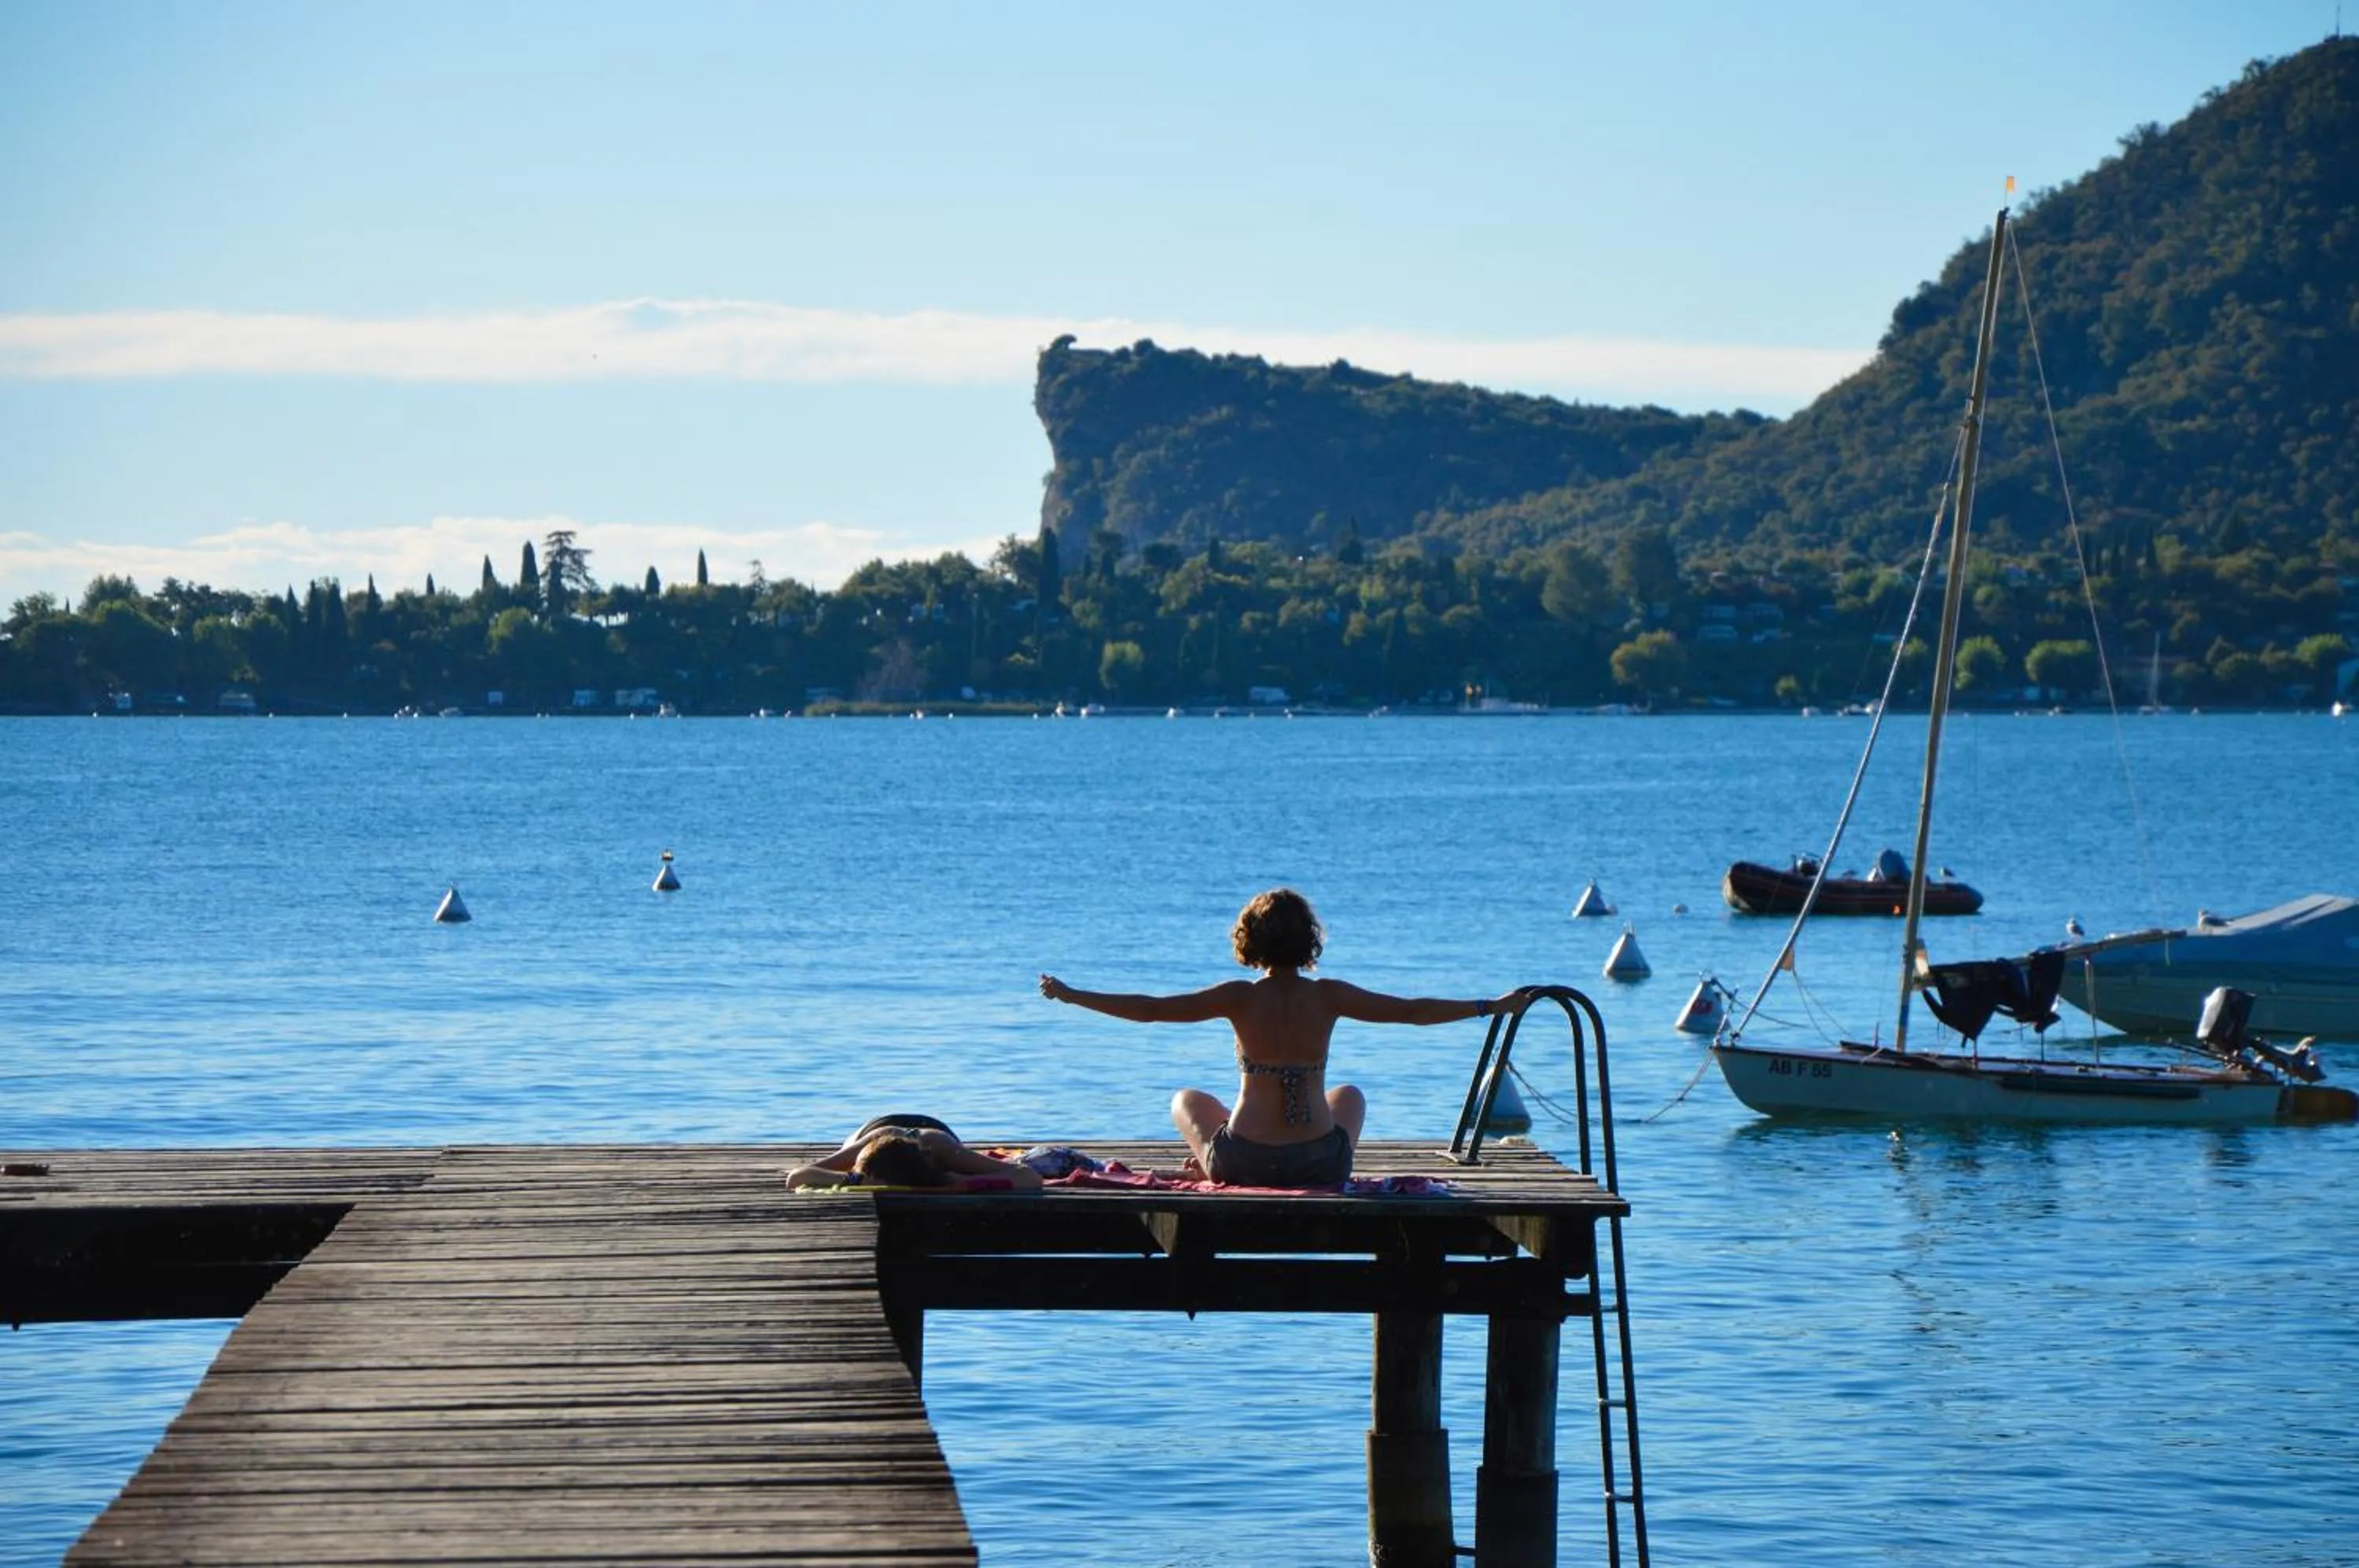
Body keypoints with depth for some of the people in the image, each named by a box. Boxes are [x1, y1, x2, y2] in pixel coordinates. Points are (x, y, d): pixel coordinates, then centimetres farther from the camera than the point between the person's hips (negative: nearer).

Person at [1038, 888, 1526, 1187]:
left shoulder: (1240, 999, -9)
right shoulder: (1327, 997, -7)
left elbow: (1149, 1010, -6)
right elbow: (1412, 1011, 0)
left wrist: (1071, 996, 3)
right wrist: (1492, 1006, 10)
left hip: (1244, 1165, 0)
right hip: (1321, 1167, 1)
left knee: (1188, 1101, 30)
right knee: (1349, 1094, 35)